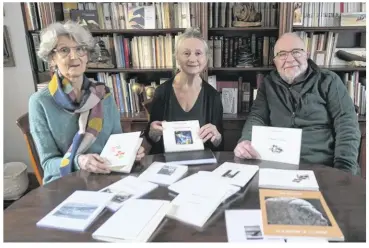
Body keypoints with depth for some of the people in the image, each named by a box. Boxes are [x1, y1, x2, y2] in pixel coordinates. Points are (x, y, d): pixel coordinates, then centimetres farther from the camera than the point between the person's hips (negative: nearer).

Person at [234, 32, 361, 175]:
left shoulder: (328, 81, 6)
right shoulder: (268, 84, 13)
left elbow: (347, 124, -1)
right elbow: (257, 118, 2)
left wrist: (344, 169, -14)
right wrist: (245, 142, -21)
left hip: (325, 168, -1)